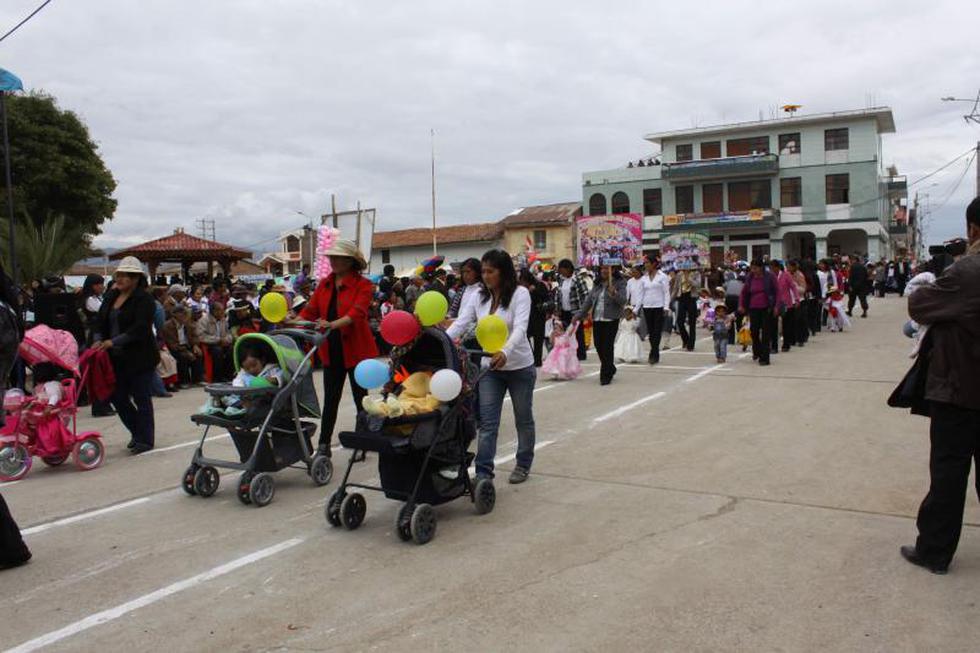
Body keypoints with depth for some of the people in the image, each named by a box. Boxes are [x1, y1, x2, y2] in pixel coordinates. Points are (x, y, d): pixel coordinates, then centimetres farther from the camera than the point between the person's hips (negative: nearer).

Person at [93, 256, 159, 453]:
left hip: (140, 358, -7)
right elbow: (102, 321, 14)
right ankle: (137, 432, 31)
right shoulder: (111, 296, 10)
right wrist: (100, 341, -4)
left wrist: (113, 341, -25)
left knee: (141, 399, 2)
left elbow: (140, 328, -21)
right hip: (117, 358, 7)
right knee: (117, 397, 11)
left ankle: (145, 439, 15)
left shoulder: (144, 299, -12)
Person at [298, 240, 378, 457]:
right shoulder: (324, 284, 9)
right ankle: (324, 445, 15)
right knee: (330, 399, 9)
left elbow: (357, 313, -24)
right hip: (331, 351, 5)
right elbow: (310, 310, 5)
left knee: (360, 397, 8)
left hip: (356, 349, -4)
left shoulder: (363, 285, -9)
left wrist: (333, 324, -39)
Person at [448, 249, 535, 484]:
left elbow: (520, 328, -27)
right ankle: (483, 473, 1)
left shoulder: (520, 293, -13)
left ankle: (523, 465, 32)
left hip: (519, 367, -3)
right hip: (490, 367, 3)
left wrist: (505, 352, -45)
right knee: (487, 422, -2)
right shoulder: (479, 297, 1)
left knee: (523, 419, 13)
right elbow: (460, 324, -6)